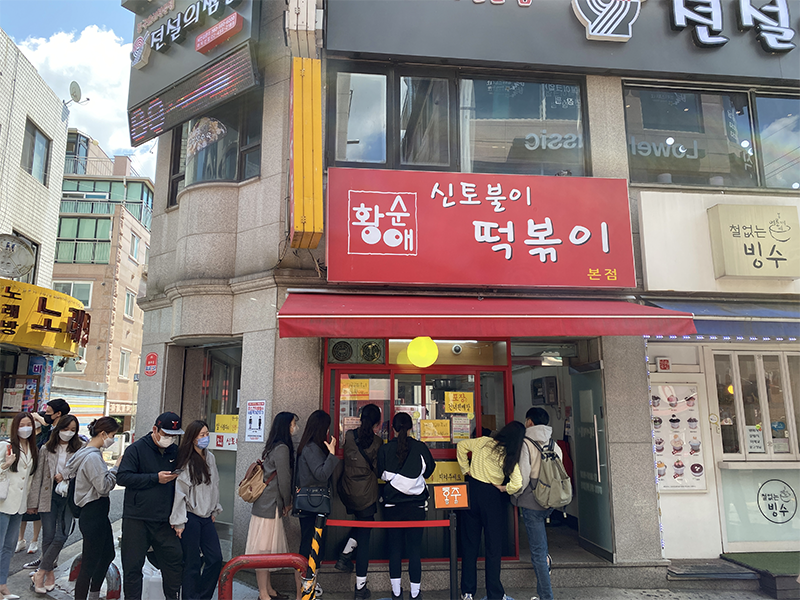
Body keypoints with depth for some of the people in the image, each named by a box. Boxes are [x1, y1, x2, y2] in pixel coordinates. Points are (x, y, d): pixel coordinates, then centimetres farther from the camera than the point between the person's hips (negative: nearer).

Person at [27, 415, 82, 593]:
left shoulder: (79, 450, 3)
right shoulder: (46, 450, 7)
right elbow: (38, 476, 7)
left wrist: (65, 475, -11)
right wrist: (33, 501, 5)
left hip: (68, 497, -1)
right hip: (48, 496, 1)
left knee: (61, 536, -7)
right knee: (48, 537, 5)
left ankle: (41, 572, 7)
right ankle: (50, 574, 19)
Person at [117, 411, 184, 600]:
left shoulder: (175, 452, 10)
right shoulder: (136, 449, -5)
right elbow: (122, 477, -14)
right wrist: (155, 478, -17)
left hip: (164, 520, 4)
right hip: (136, 519, -4)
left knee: (175, 559, 4)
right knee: (133, 565, 5)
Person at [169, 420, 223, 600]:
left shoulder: (210, 458, 8)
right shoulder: (185, 462, -12)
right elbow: (179, 493, -12)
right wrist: (178, 522, -12)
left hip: (206, 517, 7)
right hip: (190, 518, -6)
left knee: (216, 558, 6)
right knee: (192, 562, 2)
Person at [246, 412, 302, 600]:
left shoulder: (274, 447, 12)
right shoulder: (282, 448, -17)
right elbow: (284, 479, -15)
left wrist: (285, 503, 15)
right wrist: (287, 503, -1)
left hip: (268, 505, 9)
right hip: (270, 506, -9)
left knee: (268, 550, 16)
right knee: (264, 550, 0)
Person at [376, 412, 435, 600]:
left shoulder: (385, 449, -7)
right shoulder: (420, 447, -7)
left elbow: (381, 475, 3)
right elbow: (429, 469, 7)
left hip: (392, 505, 0)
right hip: (416, 504, 0)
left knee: (394, 548, 10)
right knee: (414, 548, 8)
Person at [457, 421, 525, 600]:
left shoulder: (483, 442, -1)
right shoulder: (509, 457, -12)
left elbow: (461, 446, 10)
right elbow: (517, 484, -21)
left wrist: (465, 469, 12)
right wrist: (504, 488, -1)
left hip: (472, 491, 4)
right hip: (491, 498, -3)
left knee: (469, 543, 13)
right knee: (494, 546, 10)